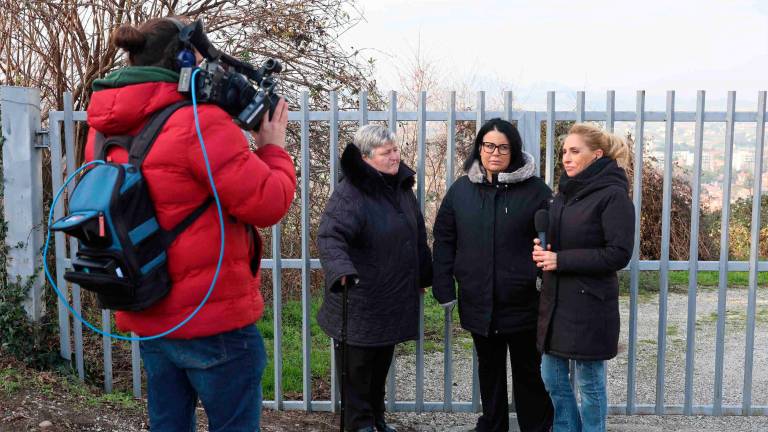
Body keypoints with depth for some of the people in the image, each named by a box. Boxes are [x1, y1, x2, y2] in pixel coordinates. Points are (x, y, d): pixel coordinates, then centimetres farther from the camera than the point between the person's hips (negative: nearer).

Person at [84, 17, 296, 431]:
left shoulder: (106, 130, 5)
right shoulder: (199, 122, -19)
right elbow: (267, 203, -19)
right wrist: (273, 148, -1)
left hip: (147, 318, 8)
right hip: (214, 320, -7)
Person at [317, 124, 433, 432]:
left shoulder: (402, 187, 9)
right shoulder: (350, 192, -18)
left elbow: (417, 237, 19)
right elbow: (329, 236, -29)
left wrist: (424, 276, 24)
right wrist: (342, 269, -47)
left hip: (394, 299, 8)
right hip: (360, 300, -7)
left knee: (382, 362, 20)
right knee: (358, 364, 5)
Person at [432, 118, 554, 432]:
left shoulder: (535, 190, -7)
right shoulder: (461, 189, 2)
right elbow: (444, 241, 4)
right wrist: (444, 289, 0)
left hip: (522, 301, -3)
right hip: (478, 301, 3)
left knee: (528, 370, 10)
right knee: (489, 367, 20)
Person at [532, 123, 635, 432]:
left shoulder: (613, 195, -12)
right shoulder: (565, 192, 11)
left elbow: (619, 254, -16)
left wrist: (561, 260, -19)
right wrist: (542, 250, -2)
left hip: (590, 303, -7)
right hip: (555, 299, 7)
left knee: (589, 381, 7)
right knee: (552, 377, 15)